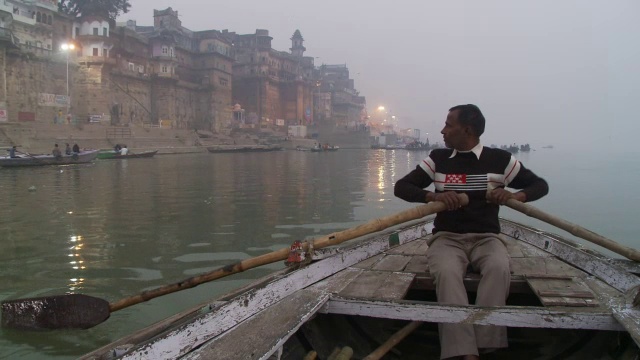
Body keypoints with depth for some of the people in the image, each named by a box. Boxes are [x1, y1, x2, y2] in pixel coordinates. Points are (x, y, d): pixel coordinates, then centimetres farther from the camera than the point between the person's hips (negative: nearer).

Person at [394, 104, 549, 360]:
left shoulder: (500, 159, 7)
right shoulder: (437, 158, 10)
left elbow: (540, 185, 13)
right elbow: (401, 187, 5)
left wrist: (515, 196, -10)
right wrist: (434, 196, -14)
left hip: (486, 237, 0)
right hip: (447, 238, 0)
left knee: (499, 269, -36)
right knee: (447, 273, -35)